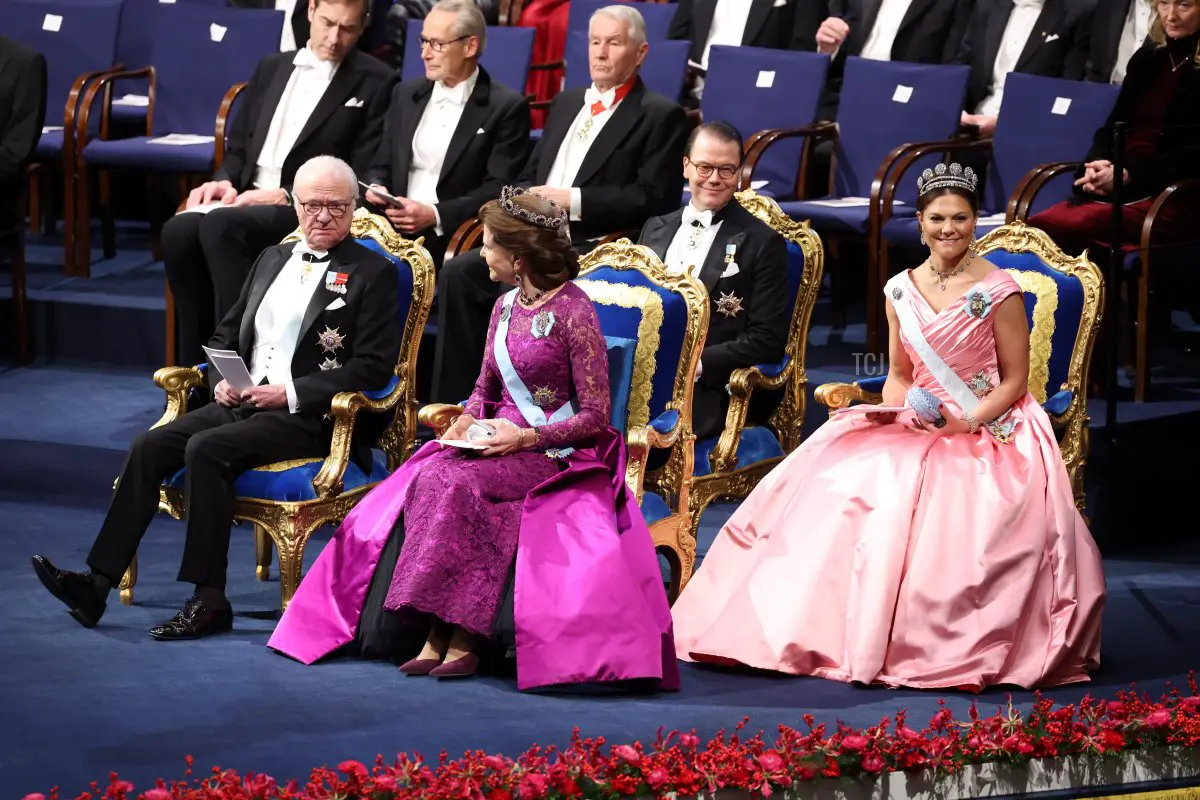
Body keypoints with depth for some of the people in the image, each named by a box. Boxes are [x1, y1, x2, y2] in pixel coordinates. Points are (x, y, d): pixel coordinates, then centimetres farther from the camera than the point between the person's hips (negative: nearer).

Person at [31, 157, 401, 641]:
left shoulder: (373, 273, -1)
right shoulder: (273, 260, 20)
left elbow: (374, 366, -10)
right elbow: (226, 335, 25)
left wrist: (291, 392, -16)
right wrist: (223, 380, 2)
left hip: (309, 416, -7)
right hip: (245, 402, 7)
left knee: (205, 449, -30)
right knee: (150, 447, -15)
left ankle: (209, 601, -27)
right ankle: (97, 582, -19)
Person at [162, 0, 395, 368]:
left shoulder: (375, 83, 3)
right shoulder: (272, 68, 21)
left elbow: (364, 177, -5)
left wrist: (287, 196, -15)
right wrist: (225, 182, -1)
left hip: (306, 212, -5)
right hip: (247, 200, 5)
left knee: (221, 225, -34)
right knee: (179, 231, -27)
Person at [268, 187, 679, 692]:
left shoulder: (573, 313, -10)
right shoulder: (506, 306, 13)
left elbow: (595, 416, -10)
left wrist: (526, 437, -19)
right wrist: (469, 420, 0)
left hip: (555, 454, -7)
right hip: (500, 440, 7)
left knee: (449, 482, -31)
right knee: (423, 483, -23)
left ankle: (458, 633, -27)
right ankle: (441, 634, -27)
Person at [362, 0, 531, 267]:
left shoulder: (507, 108, -1)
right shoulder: (406, 94, 17)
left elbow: (499, 189, -8)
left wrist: (435, 215, -18)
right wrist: (376, 189, -3)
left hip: (455, 243, -4)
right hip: (395, 235, 4)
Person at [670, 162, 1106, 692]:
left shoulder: (999, 292, -5)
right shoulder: (901, 290, 10)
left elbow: (1015, 379, -1)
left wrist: (968, 422, -15)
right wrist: (890, 411, -2)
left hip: (986, 431, -5)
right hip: (914, 428, 5)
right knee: (837, 487, -19)